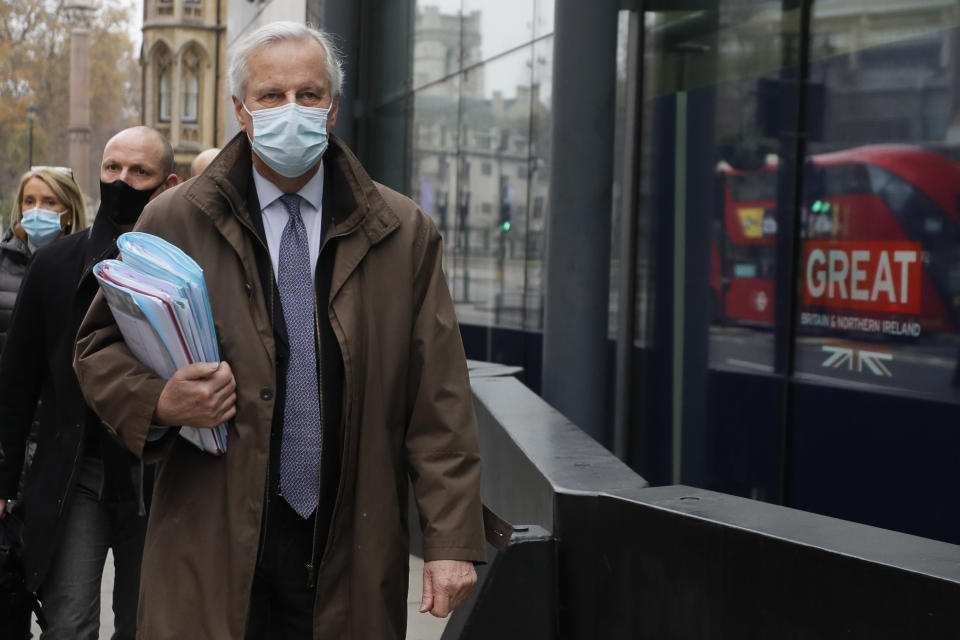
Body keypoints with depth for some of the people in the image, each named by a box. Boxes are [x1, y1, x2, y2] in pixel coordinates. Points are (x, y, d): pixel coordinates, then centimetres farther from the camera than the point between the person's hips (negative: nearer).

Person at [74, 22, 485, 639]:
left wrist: (453, 539, -5)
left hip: (352, 556, 1)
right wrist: (158, 403, -11)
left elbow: (439, 402, 1)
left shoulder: (404, 233, 4)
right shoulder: (173, 222, 3)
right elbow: (100, 346, 11)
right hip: (211, 550, 0)